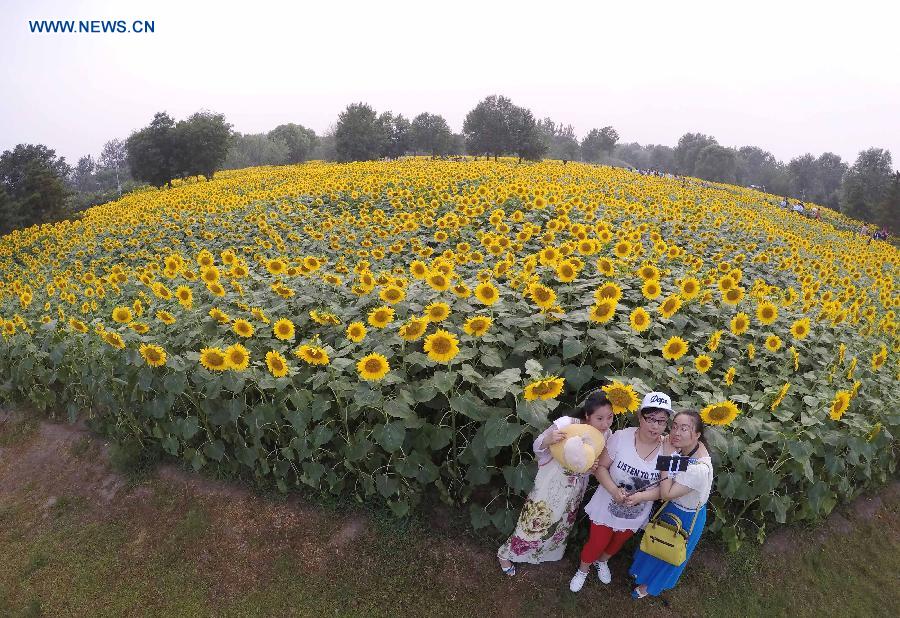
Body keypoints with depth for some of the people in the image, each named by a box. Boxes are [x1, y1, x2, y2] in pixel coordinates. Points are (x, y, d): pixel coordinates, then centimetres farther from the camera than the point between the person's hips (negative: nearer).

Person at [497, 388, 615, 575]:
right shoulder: (566, 424, -31)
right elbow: (537, 447, -19)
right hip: (551, 486, -5)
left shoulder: (607, 435, -15)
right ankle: (505, 553, 36)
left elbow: (601, 464, 2)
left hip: (574, 491, 5)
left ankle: (546, 553, 58)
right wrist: (548, 440, -43)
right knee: (535, 523, 9)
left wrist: (594, 467, -24)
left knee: (561, 526, 27)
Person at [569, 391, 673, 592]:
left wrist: (640, 496, -30)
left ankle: (602, 561, 62)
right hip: (608, 507, -2)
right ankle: (583, 570, 49)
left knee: (618, 543, 29)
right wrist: (614, 490, -30)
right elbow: (601, 467, -14)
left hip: (636, 514, 2)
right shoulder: (621, 437, -24)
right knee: (596, 543, 17)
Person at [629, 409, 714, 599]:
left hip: (686, 517, -6)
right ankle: (643, 569, 61)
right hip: (672, 505, 6)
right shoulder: (683, 447, -20)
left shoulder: (699, 469, -42)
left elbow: (666, 494, -32)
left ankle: (650, 584, 52)